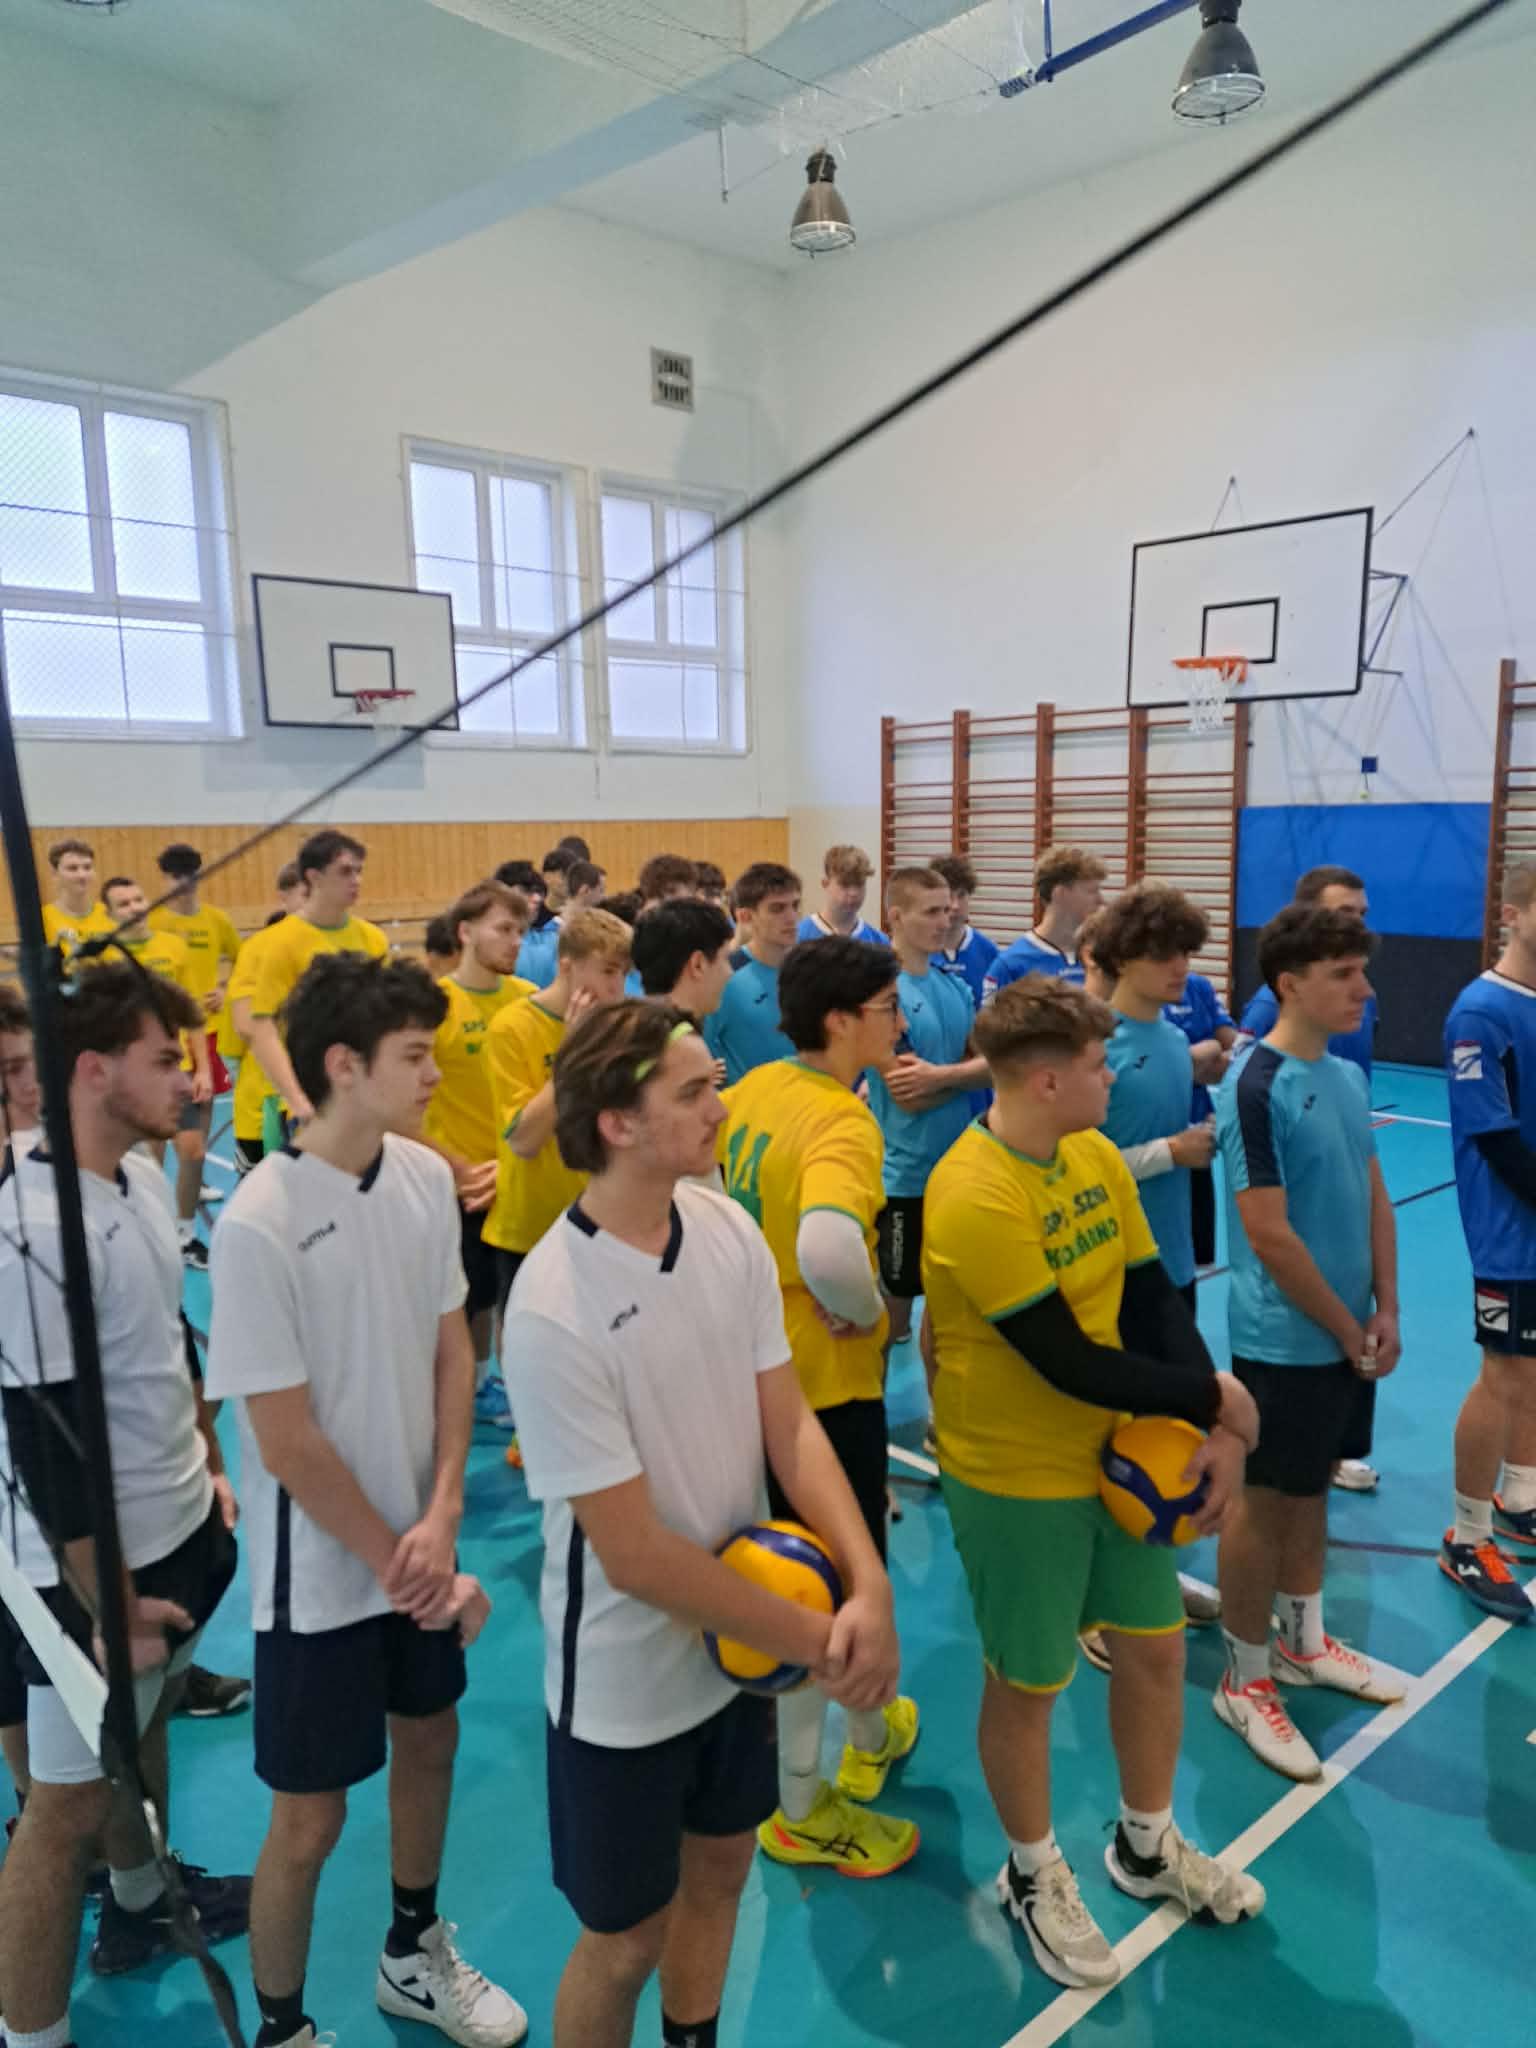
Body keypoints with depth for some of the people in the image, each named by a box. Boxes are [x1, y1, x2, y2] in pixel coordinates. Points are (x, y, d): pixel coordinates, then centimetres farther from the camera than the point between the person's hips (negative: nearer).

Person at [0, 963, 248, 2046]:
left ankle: (141, 1899, 50)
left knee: (144, 1721, 27)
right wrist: (109, 1608, -16)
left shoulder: (143, 1174, -1)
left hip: (180, 1531, 8)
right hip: (96, 1566, -8)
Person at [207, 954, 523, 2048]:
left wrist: (441, 1518, -8)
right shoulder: (260, 1225, -25)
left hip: (419, 1543, 6)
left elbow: (452, 1349, 0)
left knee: (429, 1742, 23)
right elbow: (289, 1443, -19)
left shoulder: (426, 1176, -8)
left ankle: (413, 1954, 49)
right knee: (311, 1816, 10)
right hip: (323, 1569, -6)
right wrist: (397, 1563, -12)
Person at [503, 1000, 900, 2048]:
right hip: (626, 1680, -6)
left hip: (738, 1640, 6)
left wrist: (870, 1584, -17)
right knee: (626, 1935, 15)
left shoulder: (730, 1230, -10)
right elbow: (635, 1556, -24)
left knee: (720, 1869, 26)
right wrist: (814, 1638, -16)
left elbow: (790, 1421, -5)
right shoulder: (554, 1312, -29)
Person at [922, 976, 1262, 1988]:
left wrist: (1218, 1432, -11)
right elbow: (1070, 1364, -26)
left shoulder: (1096, 1158, -2)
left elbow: (1156, 1300, 1)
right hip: (1017, 1475, -7)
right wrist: (1215, 1397, -14)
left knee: (1157, 1646, 20)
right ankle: (1035, 1874, 38)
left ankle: (1149, 1847, 45)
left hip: (1119, 1450, 8)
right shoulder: (974, 1199, -28)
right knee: (1028, 1682, 11)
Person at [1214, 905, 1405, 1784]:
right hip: (1286, 1341, -8)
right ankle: (1246, 1680, 22)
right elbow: (1268, 1234, -22)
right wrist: (1348, 1331, -13)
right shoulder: (1255, 1087, -21)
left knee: (1312, 1490, 21)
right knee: (1266, 1504, 6)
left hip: (1351, 1332, 8)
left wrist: (1385, 1313, 2)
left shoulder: (1349, 1076, 5)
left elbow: (1376, 1199, 10)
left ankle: (1304, 1642, 39)